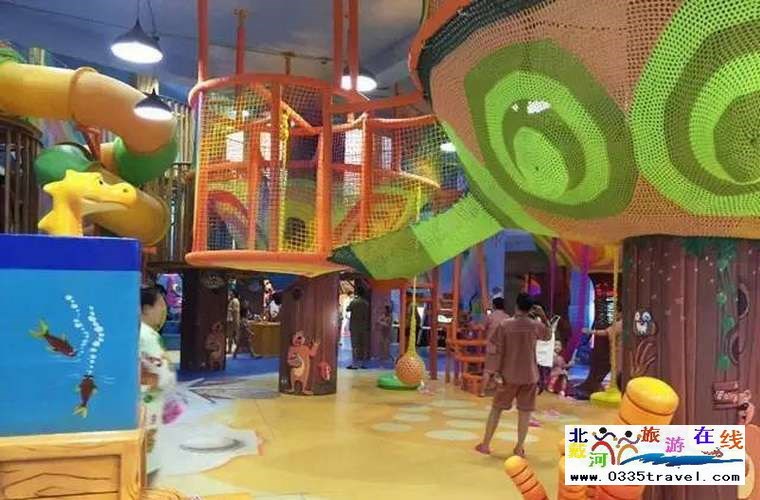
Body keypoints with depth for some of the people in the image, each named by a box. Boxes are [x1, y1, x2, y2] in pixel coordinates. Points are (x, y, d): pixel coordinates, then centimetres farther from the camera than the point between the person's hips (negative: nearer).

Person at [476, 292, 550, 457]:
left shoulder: (505, 325, -8)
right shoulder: (536, 325, -4)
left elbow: (499, 351, -9)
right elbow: (548, 335, 18)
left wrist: (497, 373, -4)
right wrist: (543, 316, 12)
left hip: (509, 374, 0)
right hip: (529, 375, 1)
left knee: (496, 408, 10)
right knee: (525, 411, 7)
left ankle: (485, 444, 15)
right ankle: (519, 447, 9)